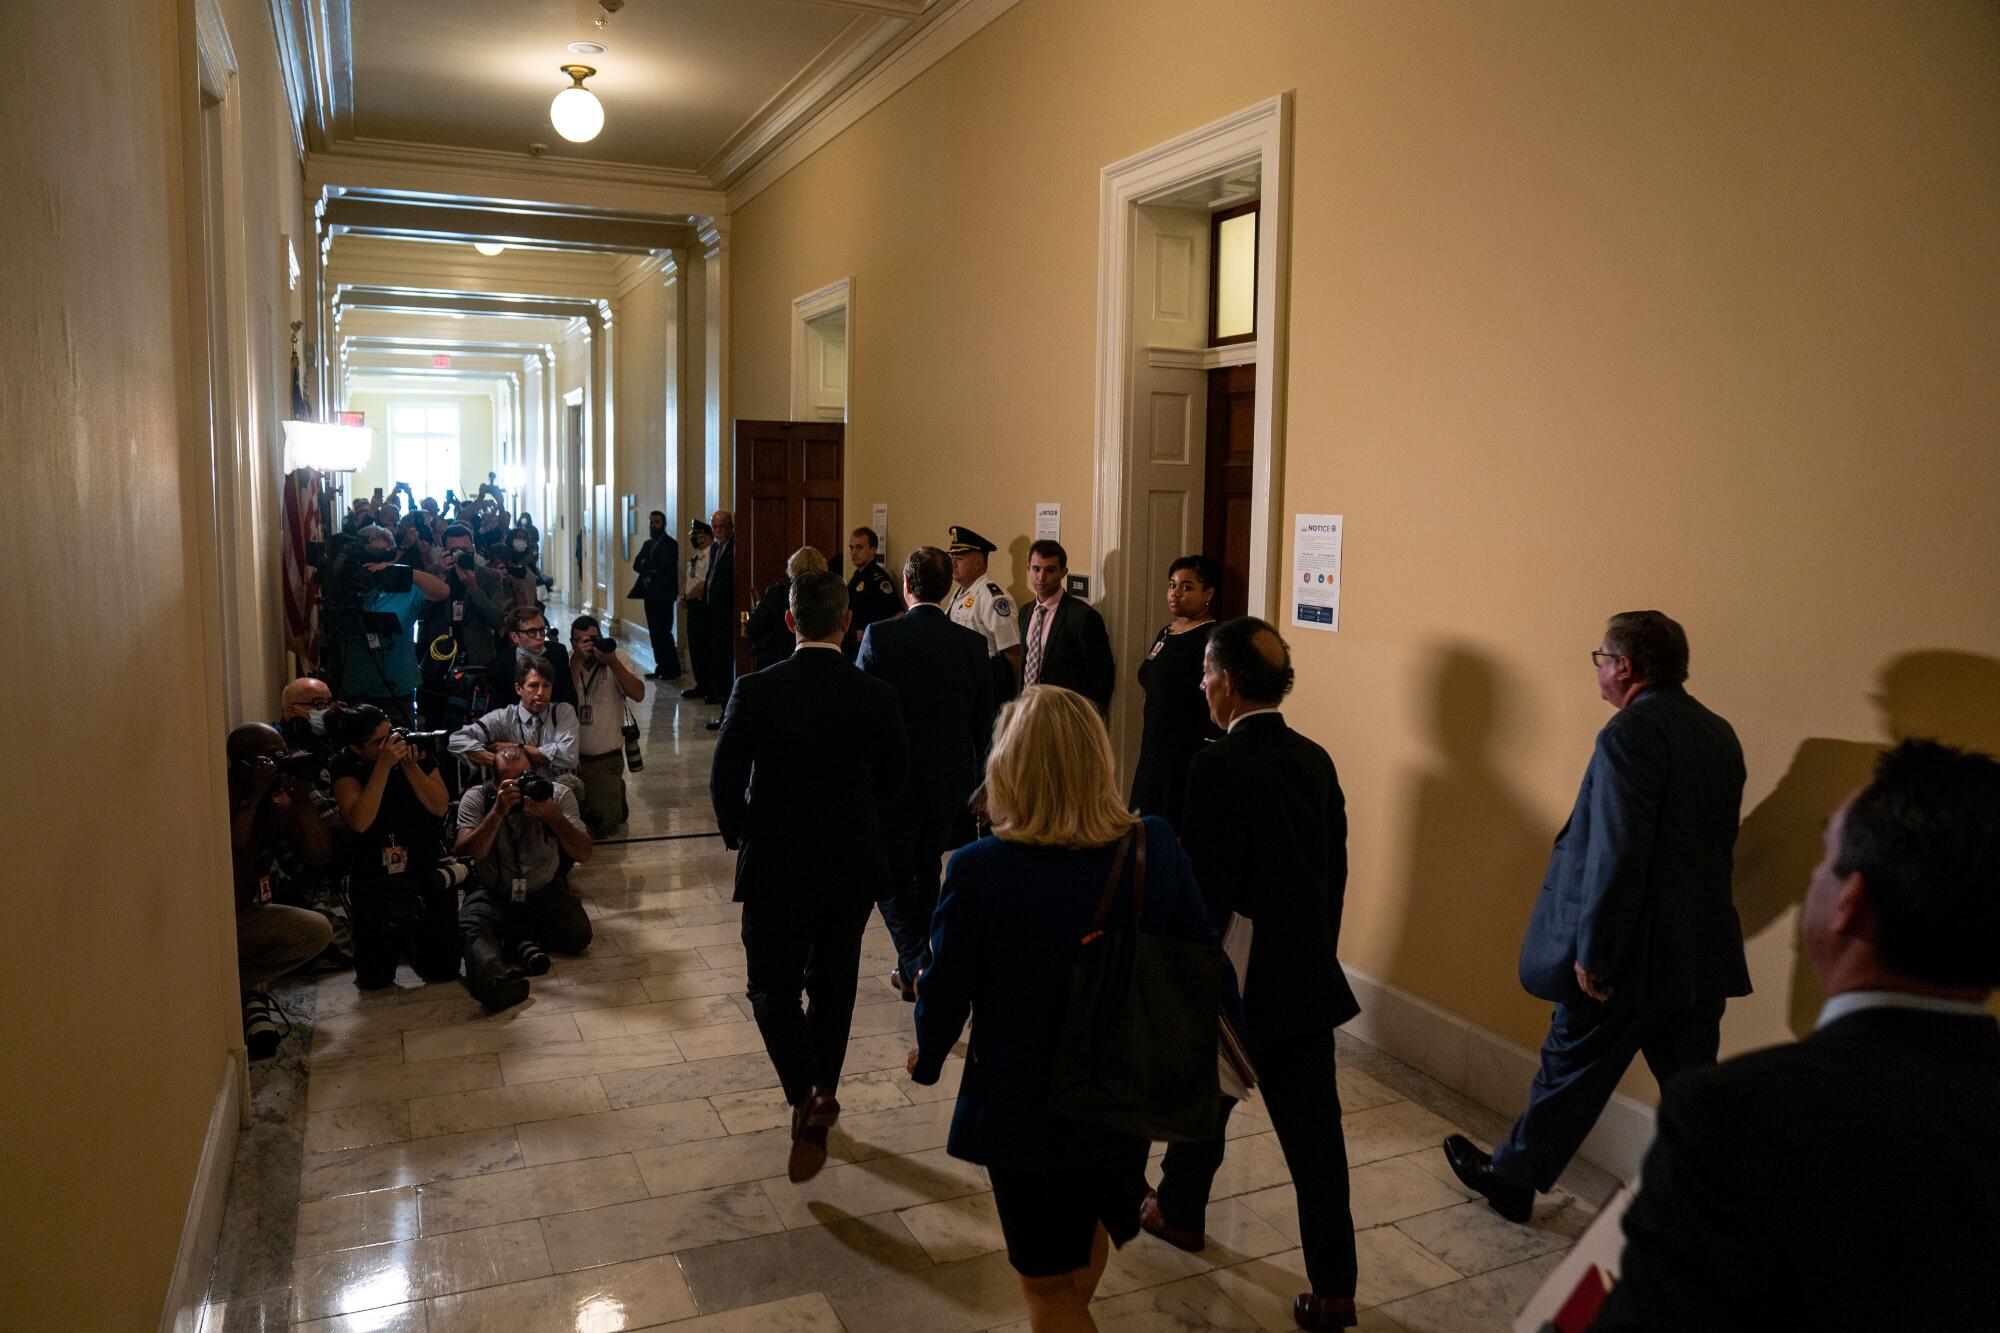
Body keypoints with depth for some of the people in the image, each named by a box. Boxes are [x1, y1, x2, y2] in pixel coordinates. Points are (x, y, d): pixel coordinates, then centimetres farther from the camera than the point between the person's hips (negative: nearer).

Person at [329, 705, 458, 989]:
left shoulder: (416, 750, -2)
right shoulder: (346, 766, -8)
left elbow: (440, 807, -8)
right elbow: (360, 822, -24)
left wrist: (410, 765, -18)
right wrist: (384, 765, -26)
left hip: (429, 870, 1)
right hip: (373, 878, -1)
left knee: (444, 970, -2)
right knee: (374, 978, -2)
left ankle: (413, 940, 32)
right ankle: (394, 942, 32)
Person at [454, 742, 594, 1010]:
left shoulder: (557, 795, -6)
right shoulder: (476, 798, -6)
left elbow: (583, 854, -13)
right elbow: (464, 854, -20)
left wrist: (552, 817, -27)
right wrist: (498, 812, -28)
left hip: (544, 891, 1)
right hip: (491, 894, -1)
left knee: (578, 935, -24)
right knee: (470, 928, -33)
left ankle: (515, 940, -4)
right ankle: (495, 977, -58)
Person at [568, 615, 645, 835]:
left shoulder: (615, 662, 0)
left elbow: (638, 694, -14)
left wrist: (612, 662, -21)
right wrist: (577, 660, -22)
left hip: (606, 759, -1)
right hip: (572, 757, 1)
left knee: (602, 823, -7)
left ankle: (617, 791, 24)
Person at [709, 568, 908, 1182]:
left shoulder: (755, 691, -14)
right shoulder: (875, 696, -9)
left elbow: (724, 781, -8)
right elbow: (892, 781, 2)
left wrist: (741, 835, 10)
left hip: (775, 864, -2)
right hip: (853, 866, 2)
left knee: (773, 987, 11)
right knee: (832, 985, 19)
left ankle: (807, 1099, -9)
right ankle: (823, 1092, 34)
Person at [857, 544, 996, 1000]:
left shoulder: (879, 636, -13)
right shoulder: (972, 644, -3)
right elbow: (984, 723, 3)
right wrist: (975, 782, 16)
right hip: (949, 784, 4)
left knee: (891, 877, 10)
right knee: (925, 873, 20)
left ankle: (920, 964, -5)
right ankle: (912, 970, 31)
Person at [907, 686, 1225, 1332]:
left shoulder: (980, 870, -27)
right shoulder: (1155, 849, -16)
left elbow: (946, 989, -14)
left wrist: (927, 1054, 8)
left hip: (1026, 1108, -5)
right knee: (1089, 1227, 34)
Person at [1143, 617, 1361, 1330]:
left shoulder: (1218, 768, -20)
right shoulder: (1315, 760, 1)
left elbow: (1208, 892, -20)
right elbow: (1335, 873, 8)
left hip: (1240, 979, -5)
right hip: (1310, 976, 5)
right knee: (1313, 1134, 9)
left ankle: (1181, 1211, 43)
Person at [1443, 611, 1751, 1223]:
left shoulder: (1631, 733, -19)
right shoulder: (1719, 734, 6)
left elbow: (1617, 853, -24)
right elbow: (1717, 840, 14)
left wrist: (1592, 952, -18)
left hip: (1631, 954, -7)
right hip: (1703, 952, 7)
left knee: (1572, 1069, 11)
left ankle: (1511, 1178, 29)